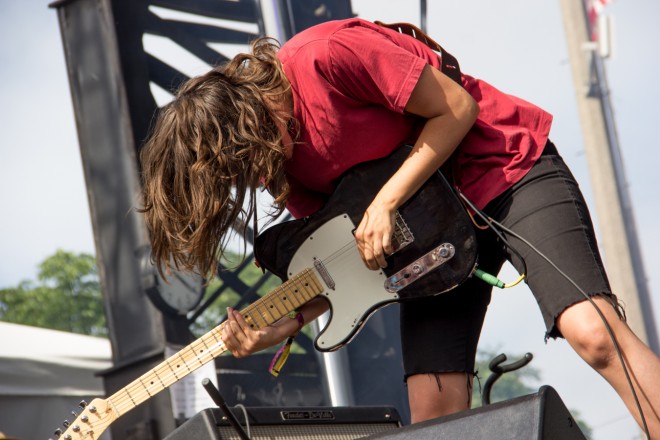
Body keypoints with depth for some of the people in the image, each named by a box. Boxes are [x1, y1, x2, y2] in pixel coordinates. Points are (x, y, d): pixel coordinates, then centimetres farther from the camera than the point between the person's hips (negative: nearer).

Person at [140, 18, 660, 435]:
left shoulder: (324, 57, -25)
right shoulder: (280, 162, -1)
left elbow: (457, 109, -18)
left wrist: (385, 203, -21)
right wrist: (288, 323, -10)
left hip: (508, 167, -7)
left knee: (593, 332, -26)